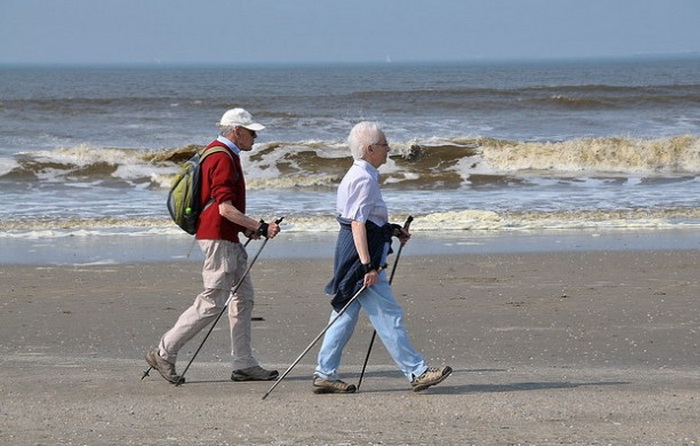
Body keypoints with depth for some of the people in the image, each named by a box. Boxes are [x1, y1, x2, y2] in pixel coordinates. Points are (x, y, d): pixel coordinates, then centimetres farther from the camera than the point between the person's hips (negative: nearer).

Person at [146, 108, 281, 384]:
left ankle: (244, 364, 11)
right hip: (217, 237, -11)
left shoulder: (225, 154, 17)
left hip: (228, 238, 11)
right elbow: (225, 208, -22)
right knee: (212, 302, -8)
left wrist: (245, 227, 14)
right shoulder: (222, 159, -17)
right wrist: (260, 227, -20)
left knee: (244, 297, 10)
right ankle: (164, 353, -2)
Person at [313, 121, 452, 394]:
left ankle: (325, 375, 13)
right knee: (388, 316, -6)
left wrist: (392, 230, 20)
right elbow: (358, 224, -22)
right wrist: (368, 266, -26)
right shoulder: (364, 179, -16)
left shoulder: (358, 175, 16)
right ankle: (416, 372, -3)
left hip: (351, 256, 11)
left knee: (345, 315, 11)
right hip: (361, 253, -11)